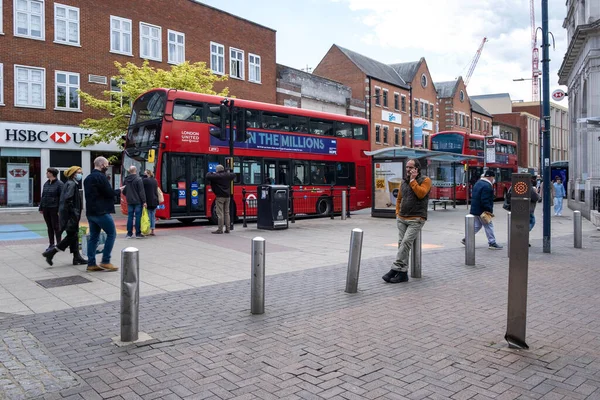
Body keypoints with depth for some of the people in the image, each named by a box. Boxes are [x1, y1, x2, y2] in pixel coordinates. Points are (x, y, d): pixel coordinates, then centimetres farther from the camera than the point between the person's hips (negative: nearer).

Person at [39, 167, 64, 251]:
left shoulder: (59, 184, -9)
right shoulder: (46, 184, 12)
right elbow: (43, 196, 17)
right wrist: (41, 208, 13)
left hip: (54, 209, -7)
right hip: (46, 208, 7)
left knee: (56, 226, 0)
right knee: (49, 227, 11)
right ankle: (51, 244, 19)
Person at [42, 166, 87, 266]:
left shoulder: (73, 184, 15)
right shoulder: (71, 184, -13)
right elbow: (68, 200, -22)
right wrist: (73, 212, -19)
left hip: (72, 215, 10)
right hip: (70, 215, -10)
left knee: (73, 236, 11)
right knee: (72, 236, -4)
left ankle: (77, 258, 16)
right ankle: (50, 253, 0)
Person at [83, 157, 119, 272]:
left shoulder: (88, 178, 17)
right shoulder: (101, 177, -12)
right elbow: (109, 193, -16)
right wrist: (119, 190, 3)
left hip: (90, 212, 9)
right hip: (101, 212, -9)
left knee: (93, 237, 10)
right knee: (111, 234, -1)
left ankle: (91, 264, 11)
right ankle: (105, 262, -3)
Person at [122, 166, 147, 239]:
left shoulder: (126, 180, 6)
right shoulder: (138, 179, -12)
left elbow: (123, 191, 14)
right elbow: (141, 191, -14)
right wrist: (144, 201, -12)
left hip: (129, 202, 5)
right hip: (138, 201, -5)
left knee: (130, 217, 9)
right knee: (138, 217, -1)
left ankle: (129, 234, 11)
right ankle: (138, 234, 0)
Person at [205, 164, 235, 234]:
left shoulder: (216, 176, -11)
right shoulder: (227, 175, 8)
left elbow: (208, 176, -16)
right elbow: (234, 175, 26)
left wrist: (212, 173, 2)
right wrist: (228, 172, 31)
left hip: (220, 197, -6)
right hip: (227, 196, 6)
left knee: (220, 213, -4)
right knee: (226, 213, 11)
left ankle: (220, 229, -3)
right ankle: (227, 229, 13)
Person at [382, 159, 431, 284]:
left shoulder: (425, 180, -2)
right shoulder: (404, 182, 15)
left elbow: (421, 194, -19)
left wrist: (413, 180, -14)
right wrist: (397, 213, 14)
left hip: (416, 219, -6)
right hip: (402, 219, 6)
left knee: (406, 243, -17)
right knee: (401, 244, 3)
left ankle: (394, 270, -16)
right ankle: (403, 273, 8)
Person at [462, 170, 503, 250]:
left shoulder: (478, 183, 12)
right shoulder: (487, 186, -19)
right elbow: (485, 201, -26)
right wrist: (490, 210, -19)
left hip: (475, 209, 10)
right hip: (482, 211, -10)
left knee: (477, 225, 17)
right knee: (488, 226, 1)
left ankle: (466, 239, 16)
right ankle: (492, 243, 7)